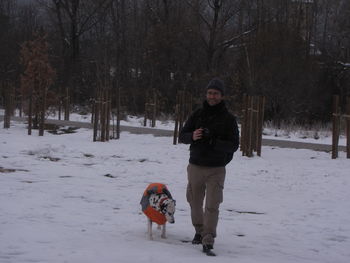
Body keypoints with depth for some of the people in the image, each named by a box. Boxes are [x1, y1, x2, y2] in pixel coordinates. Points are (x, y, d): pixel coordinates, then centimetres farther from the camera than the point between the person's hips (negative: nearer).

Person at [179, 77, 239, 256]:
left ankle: (208, 242, -13)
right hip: (195, 166, 3)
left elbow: (234, 145, -7)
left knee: (212, 206, -12)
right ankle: (199, 231, 36)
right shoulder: (197, 115, 5)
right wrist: (192, 136, -17)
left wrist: (213, 141, -22)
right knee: (195, 203, 13)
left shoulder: (228, 119, -2)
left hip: (216, 169, -3)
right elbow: (182, 136, 6)